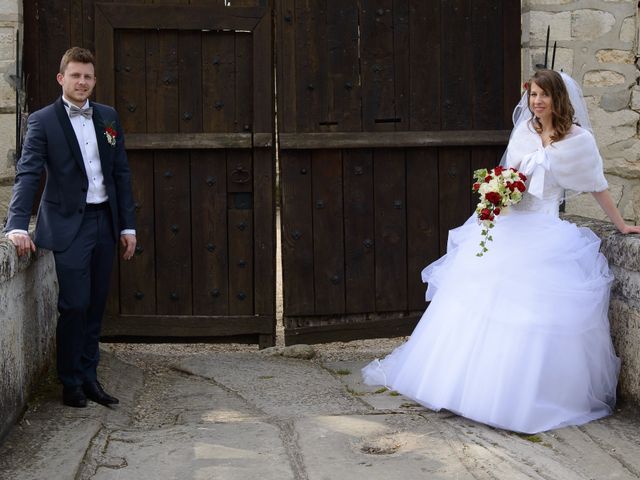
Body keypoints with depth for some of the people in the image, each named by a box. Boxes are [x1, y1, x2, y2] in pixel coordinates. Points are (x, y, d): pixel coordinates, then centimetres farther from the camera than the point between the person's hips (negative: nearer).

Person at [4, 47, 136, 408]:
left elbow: (122, 173, 11)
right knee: (75, 306, -6)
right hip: (69, 225, -5)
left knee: (96, 304, 10)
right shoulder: (43, 121, -5)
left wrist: (128, 226, 8)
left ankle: (89, 377, 20)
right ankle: (71, 383, 9)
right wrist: (18, 225, -24)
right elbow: (28, 174, -12)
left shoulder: (108, 117, 10)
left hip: (104, 221, 5)